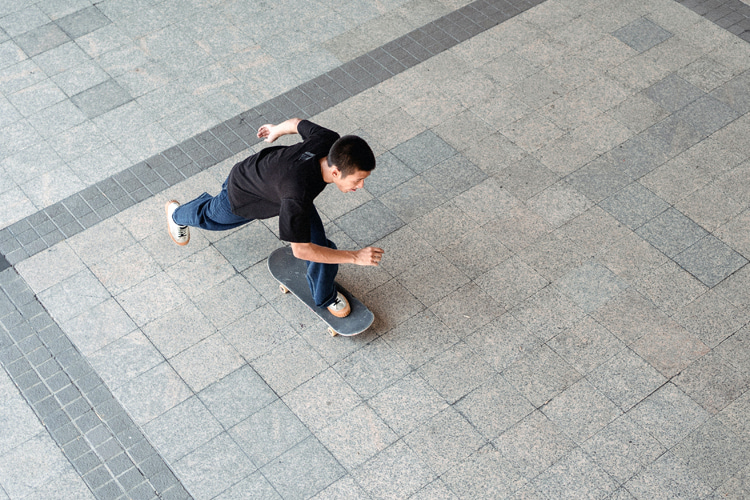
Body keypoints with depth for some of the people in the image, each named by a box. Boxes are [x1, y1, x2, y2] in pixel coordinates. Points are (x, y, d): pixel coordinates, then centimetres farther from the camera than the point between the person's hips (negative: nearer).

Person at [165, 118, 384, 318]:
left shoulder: (330, 140, -34)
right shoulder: (297, 196, -52)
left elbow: (298, 124, -11)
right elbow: (300, 249, -42)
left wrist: (276, 130, 12)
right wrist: (355, 257, -42)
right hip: (244, 193, -5)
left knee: (319, 245, -3)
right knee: (212, 217, 29)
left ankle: (325, 296, 27)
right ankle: (177, 214, 64)